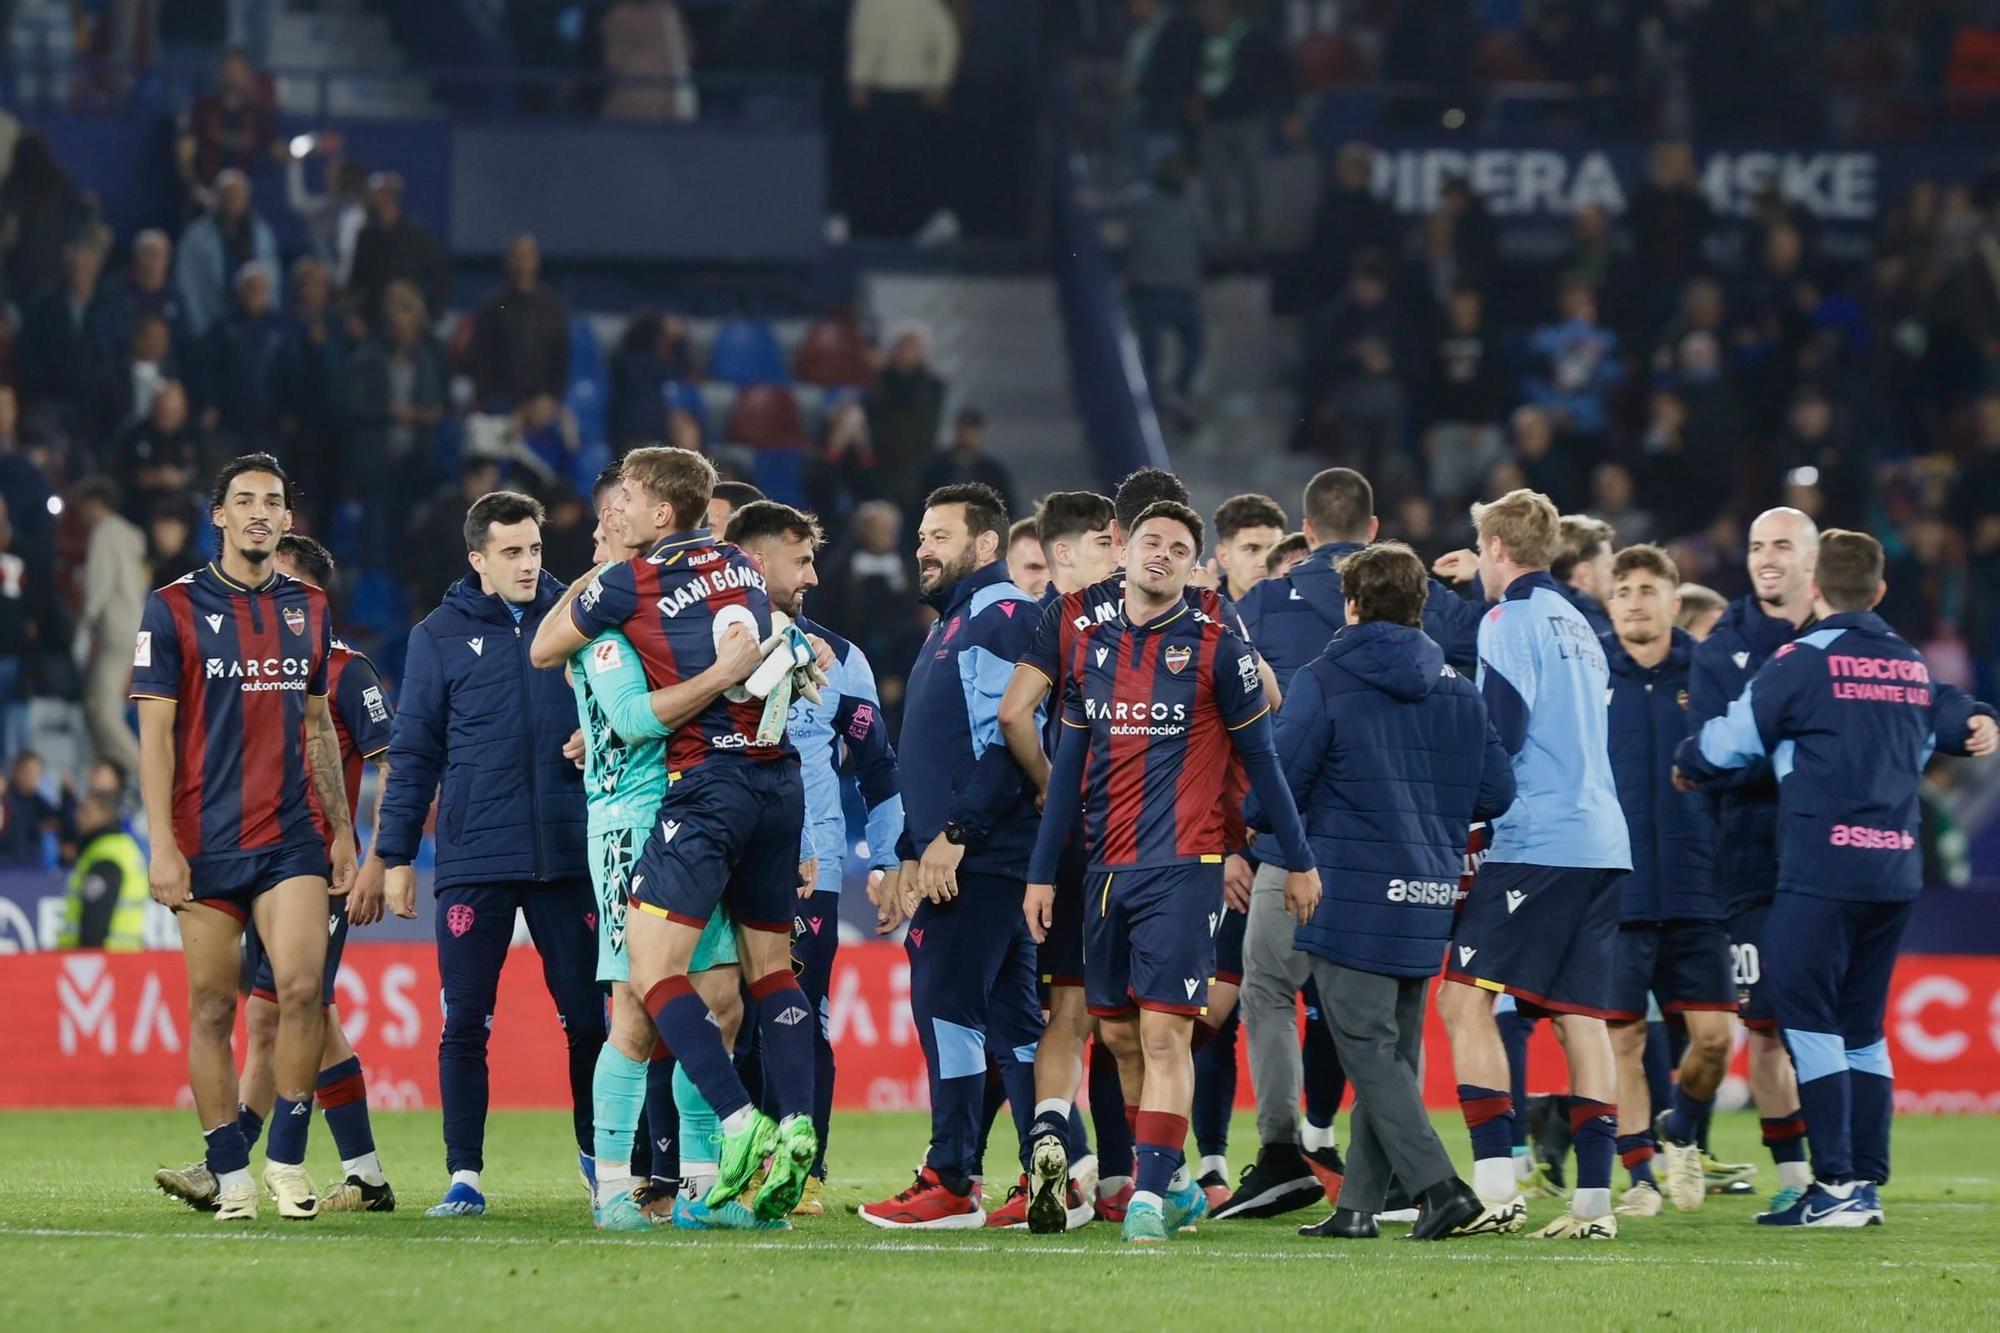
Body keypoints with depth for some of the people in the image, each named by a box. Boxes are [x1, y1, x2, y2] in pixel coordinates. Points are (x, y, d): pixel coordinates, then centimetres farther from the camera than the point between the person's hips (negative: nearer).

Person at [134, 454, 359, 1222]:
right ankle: (229, 1175, 7)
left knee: (301, 987, -13)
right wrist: (162, 843, -9)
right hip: (206, 842, -2)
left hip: (292, 840, 2)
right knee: (212, 1007, 0)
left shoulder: (307, 610, 12)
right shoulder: (174, 609, 0)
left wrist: (342, 828, 15)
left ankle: (286, 1159, -2)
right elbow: (155, 729, -3)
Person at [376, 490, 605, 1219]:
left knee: (587, 1015, 5)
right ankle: (465, 1176, 5)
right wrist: (396, 855, 1)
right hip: (473, 861, -1)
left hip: (567, 854, 1)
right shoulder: (441, 635, 4)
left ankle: (597, 1153, 23)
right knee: (465, 1023, -1)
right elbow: (414, 752, 4)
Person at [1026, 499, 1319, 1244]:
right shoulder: (1090, 648, 10)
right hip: (1107, 870, 5)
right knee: (1120, 1035, 8)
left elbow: (1260, 759, 2)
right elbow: (1068, 767, 15)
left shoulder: (1216, 650, -3)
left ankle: (1152, 1195, -13)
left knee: (1163, 1030, -12)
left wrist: (1299, 860, 5)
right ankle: (1177, 1184, 19)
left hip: (1183, 867, -5)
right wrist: (1042, 871, 13)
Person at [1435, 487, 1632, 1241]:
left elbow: (1498, 736, -13)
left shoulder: (1511, 621, -5)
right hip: (1600, 840, 8)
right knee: (1580, 1015, 6)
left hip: (1536, 841, -8)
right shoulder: (1578, 626, 21)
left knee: (1464, 996, -7)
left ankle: (1496, 1185, -16)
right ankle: (1593, 1200, 1)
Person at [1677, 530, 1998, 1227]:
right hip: (1897, 868, 7)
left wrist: (1688, 762, 18)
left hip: (1824, 866, -7)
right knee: (1862, 1026, 13)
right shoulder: (1911, 665, 12)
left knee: (1807, 1018, -3)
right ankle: (1867, 1183, 10)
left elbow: (1730, 742, -1)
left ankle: (1836, 1184, -10)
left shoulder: (1804, 661, -6)